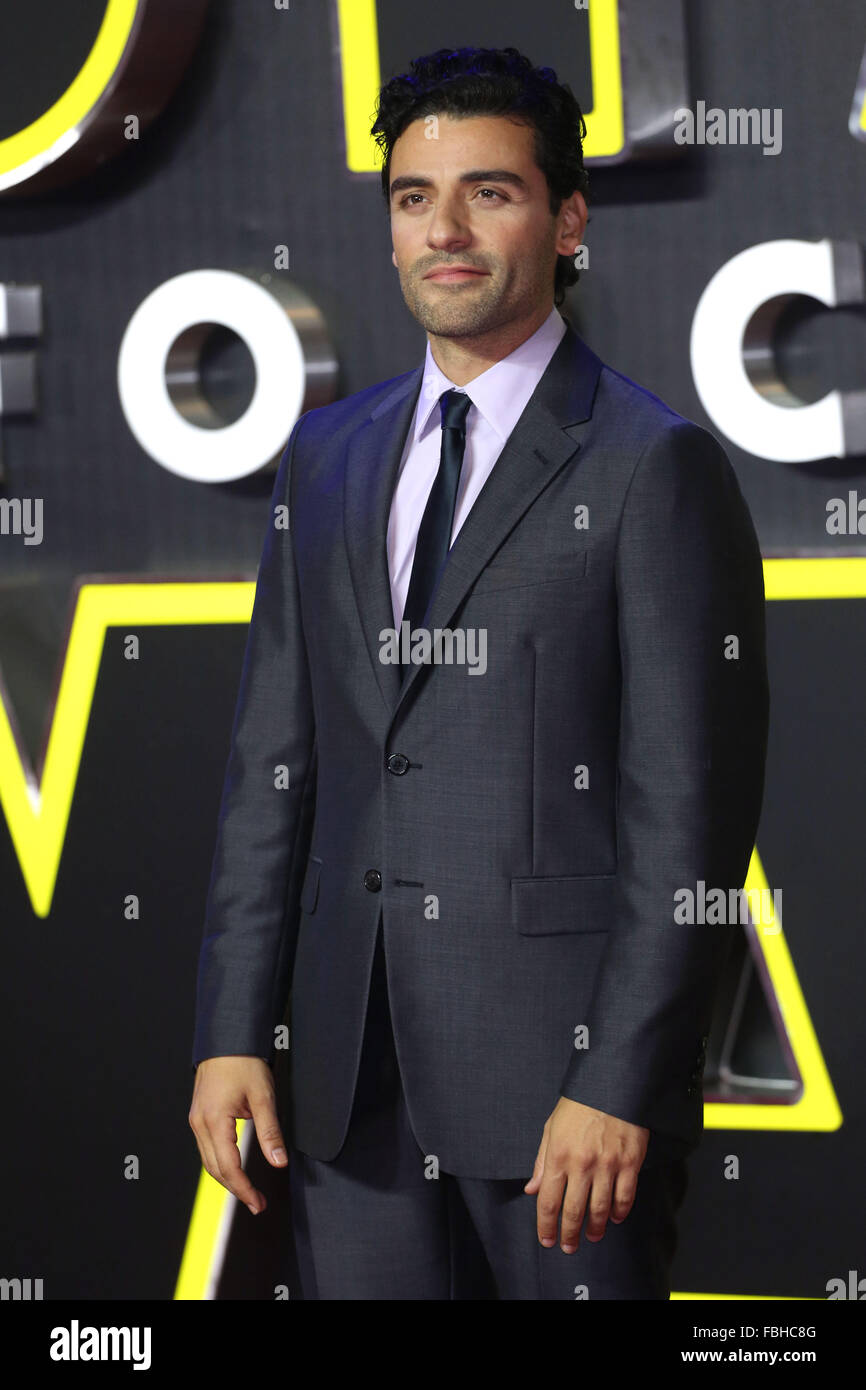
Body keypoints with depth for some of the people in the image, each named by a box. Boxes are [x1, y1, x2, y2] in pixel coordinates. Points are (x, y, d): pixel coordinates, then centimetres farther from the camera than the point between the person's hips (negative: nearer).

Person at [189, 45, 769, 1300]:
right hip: (350, 1065, 5)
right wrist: (232, 1030, 6)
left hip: (565, 1056, -5)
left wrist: (620, 1088, -15)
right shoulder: (328, 456, 14)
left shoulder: (654, 466, -5)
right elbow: (273, 762, 14)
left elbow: (692, 810, -9)